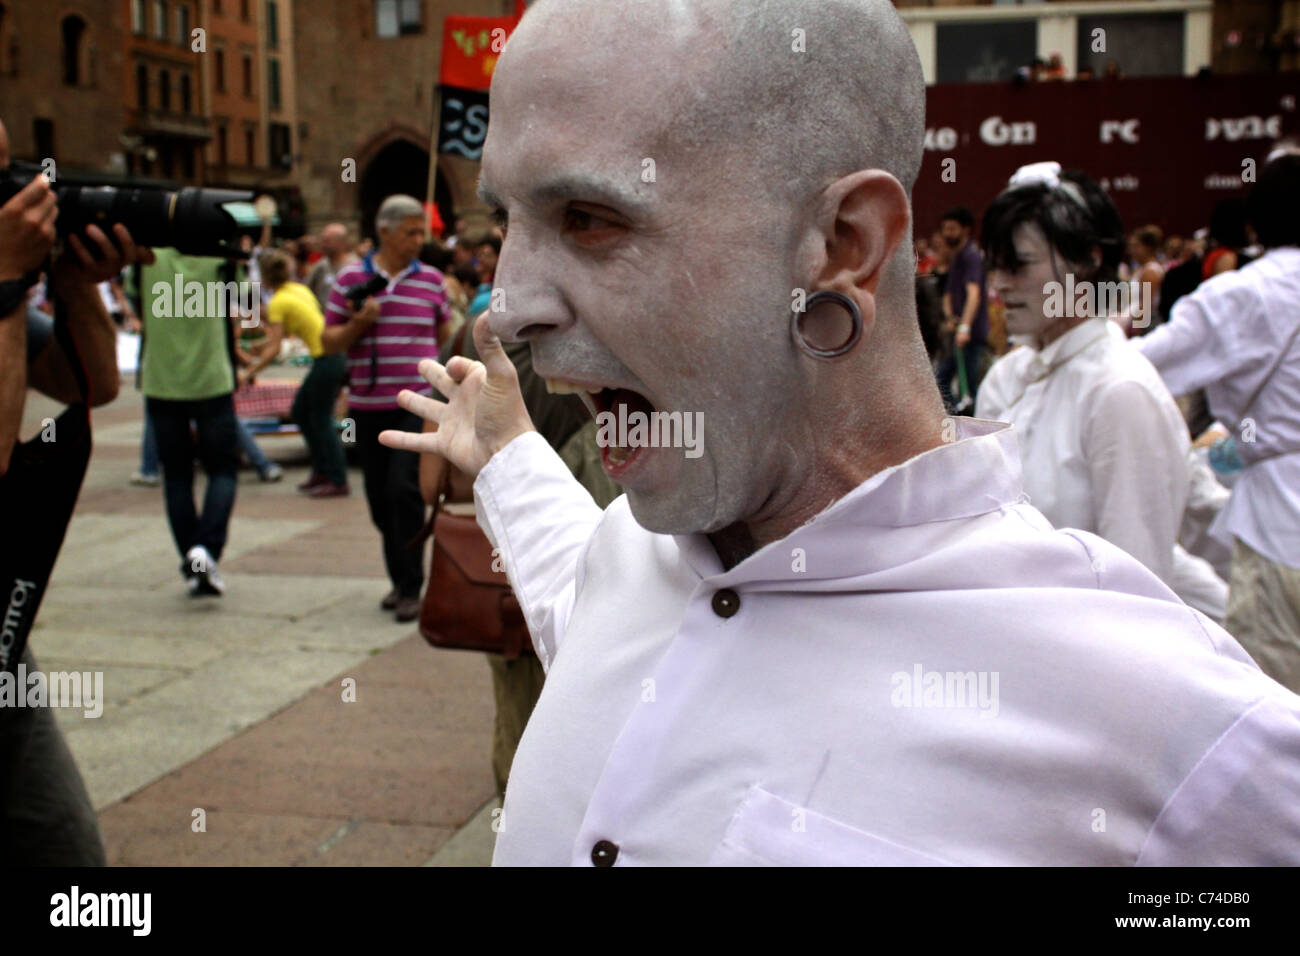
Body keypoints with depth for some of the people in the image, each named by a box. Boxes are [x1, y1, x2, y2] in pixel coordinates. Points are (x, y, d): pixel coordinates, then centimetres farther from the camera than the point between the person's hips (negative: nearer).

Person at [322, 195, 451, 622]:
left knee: (405, 489, -14)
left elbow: (445, 338, 17)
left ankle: (411, 587, -5)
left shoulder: (432, 280, 5)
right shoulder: (350, 278, 3)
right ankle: (399, 578, 26)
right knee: (380, 498, 9)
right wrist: (359, 323, -12)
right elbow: (329, 342, 4)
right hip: (368, 405, 2)